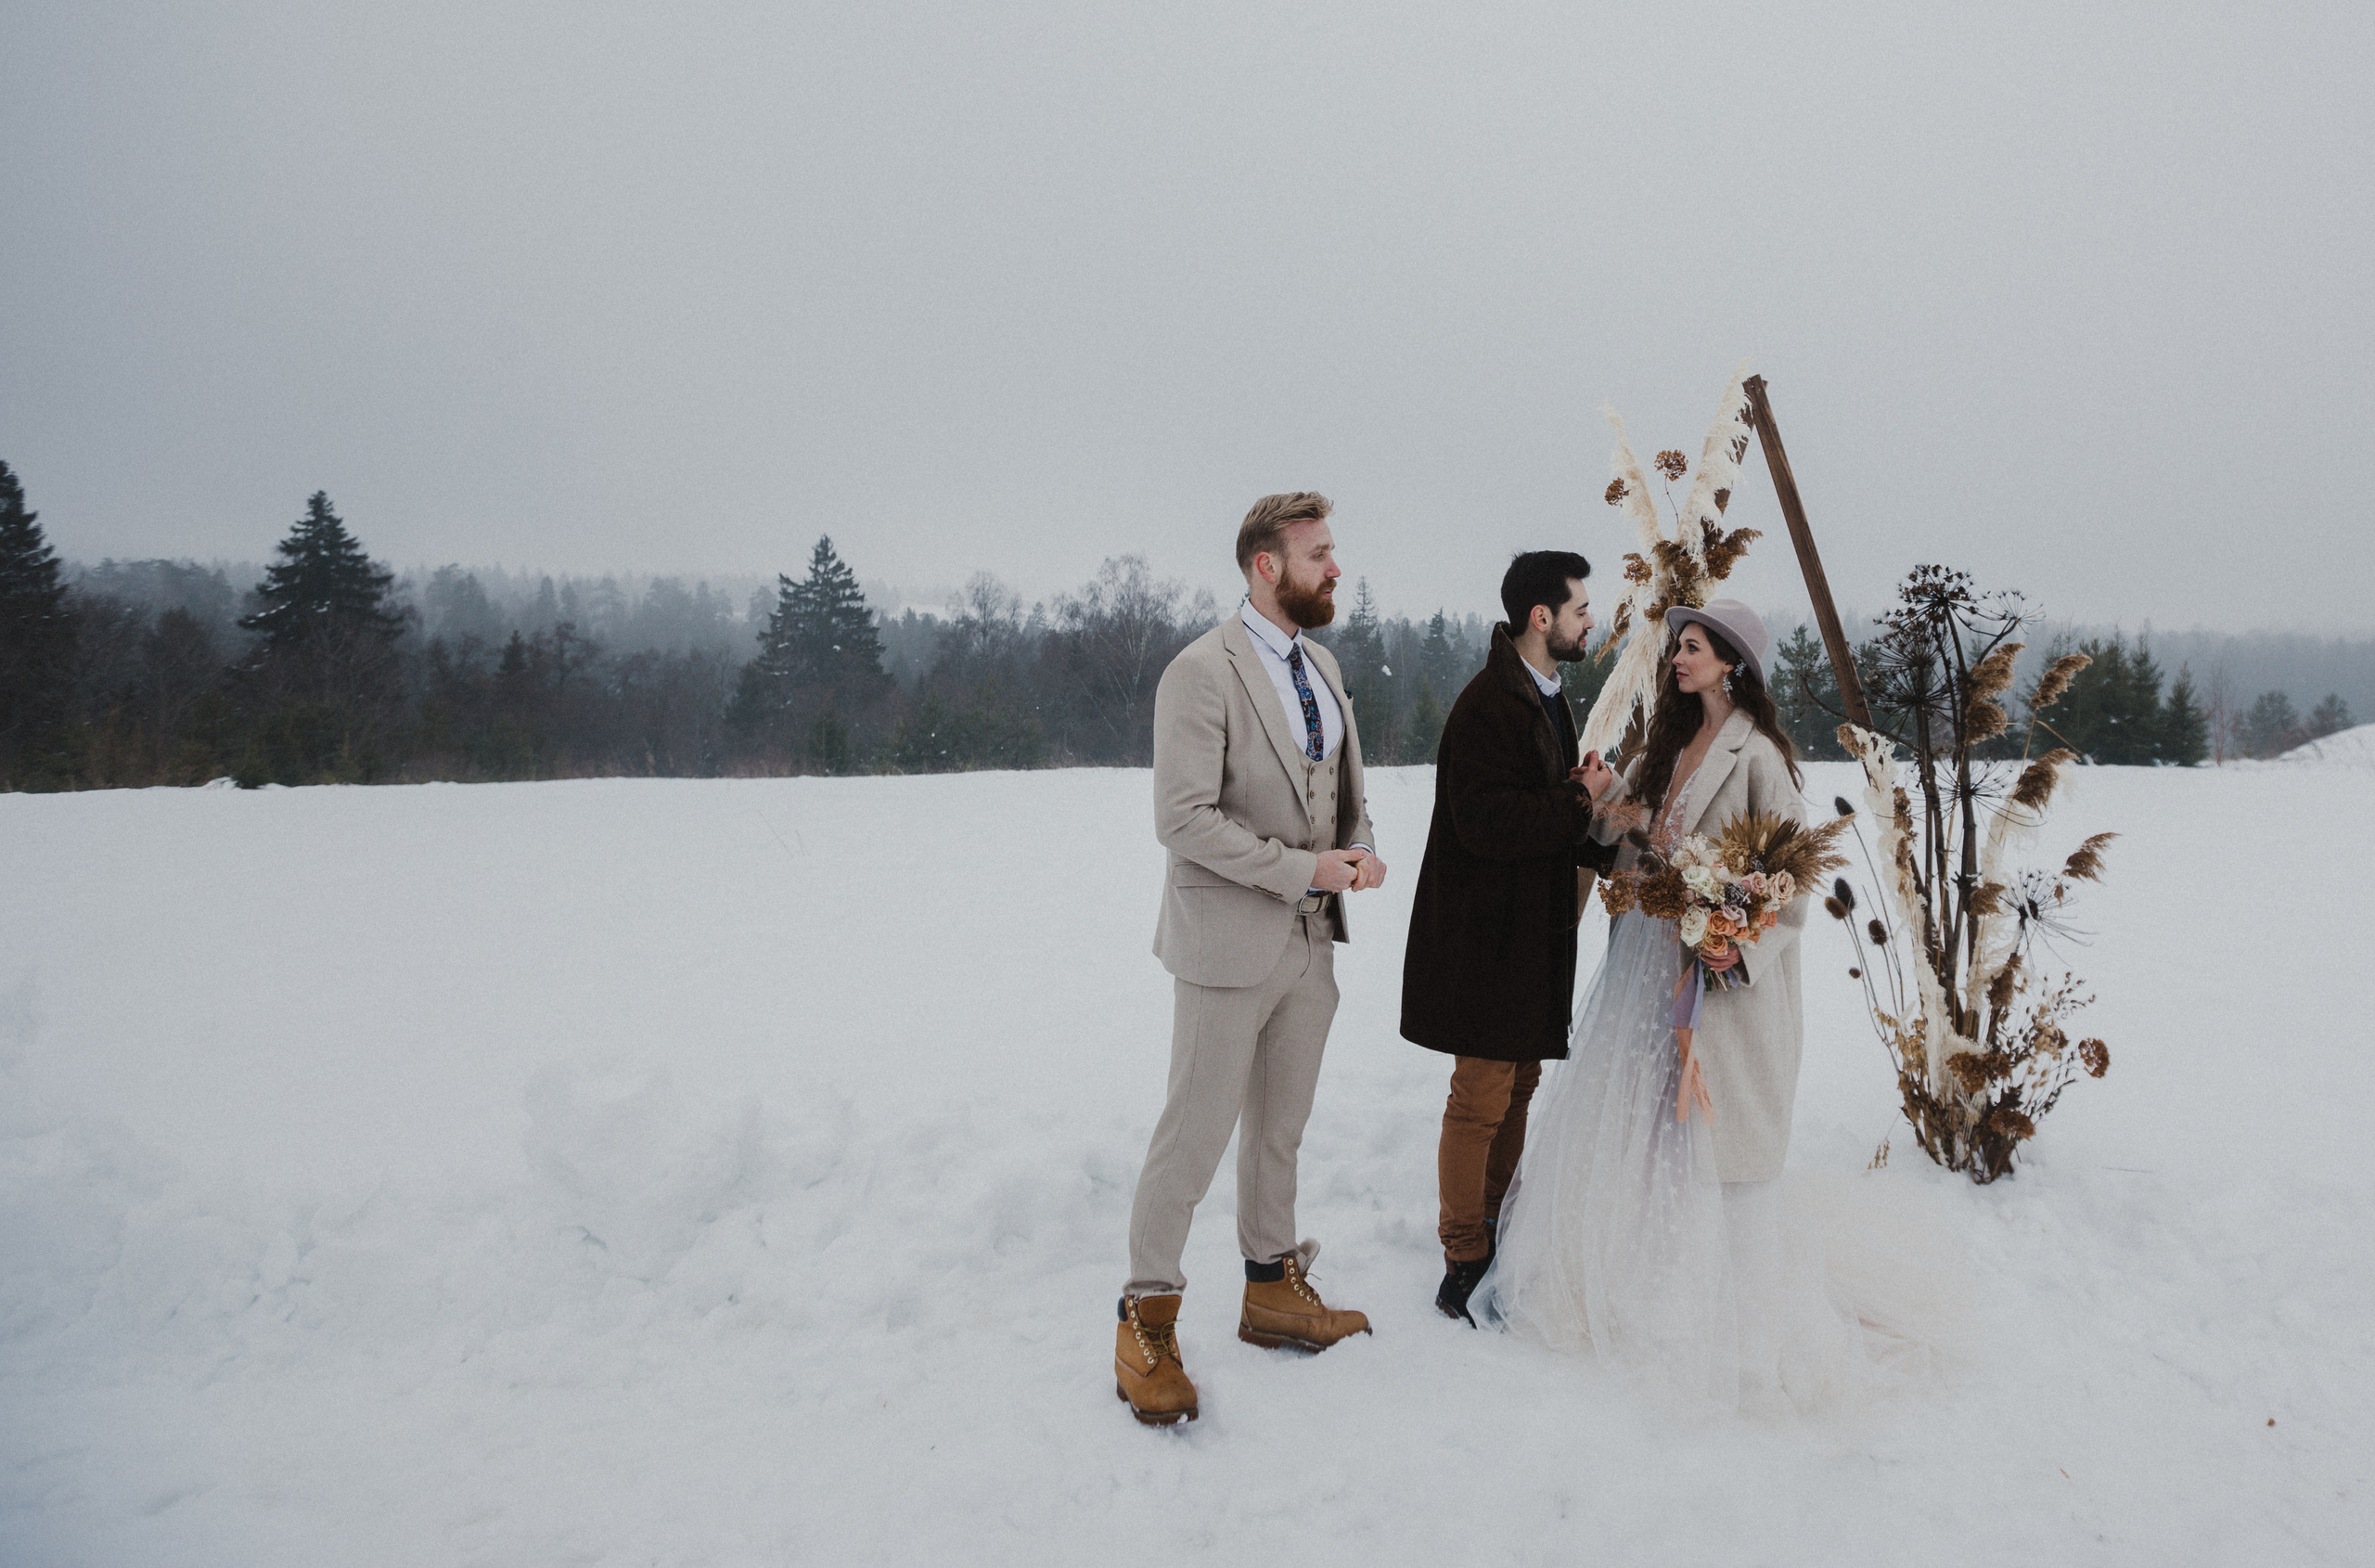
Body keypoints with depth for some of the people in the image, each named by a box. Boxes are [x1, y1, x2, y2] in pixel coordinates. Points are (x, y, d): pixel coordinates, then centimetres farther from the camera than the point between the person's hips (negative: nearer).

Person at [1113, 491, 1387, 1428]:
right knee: (1195, 1136, 0)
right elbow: (1183, 817, -20)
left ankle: (1273, 1292, 34)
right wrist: (1300, 869, -20)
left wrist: (1362, 851, -1)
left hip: (1310, 943, 8)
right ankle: (1147, 1321, 15)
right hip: (1230, 945, -8)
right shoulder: (1203, 672, -15)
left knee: (1280, 1130, 19)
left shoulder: (1322, 666, 10)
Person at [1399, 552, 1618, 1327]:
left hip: (1534, 933, 10)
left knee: (1517, 1086, 18)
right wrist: (1581, 804, -17)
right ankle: (1463, 1267, 11)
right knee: (1482, 1097, -1)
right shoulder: (1489, 705, -20)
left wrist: (1602, 843, 3)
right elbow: (1489, 825, -27)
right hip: (1489, 936, -10)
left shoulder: (1546, 696, 13)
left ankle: (1493, 1230, 33)